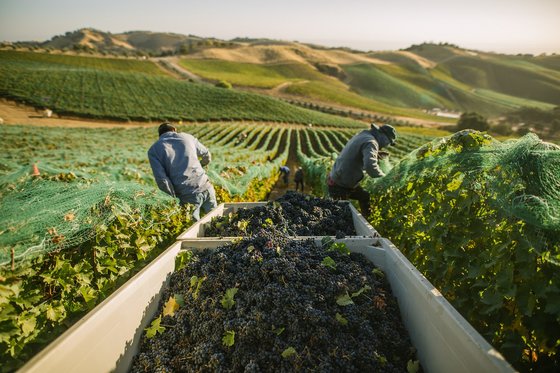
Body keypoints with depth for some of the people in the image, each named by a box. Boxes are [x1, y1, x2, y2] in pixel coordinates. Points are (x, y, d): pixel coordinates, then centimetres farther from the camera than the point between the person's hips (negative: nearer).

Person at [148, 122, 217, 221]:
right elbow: (207, 157, 26)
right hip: (205, 187, 2)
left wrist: (175, 195, 8)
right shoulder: (187, 137, 13)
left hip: (188, 194, -2)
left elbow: (161, 180, -7)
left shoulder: (153, 150, 6)